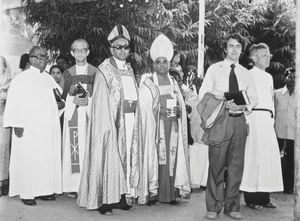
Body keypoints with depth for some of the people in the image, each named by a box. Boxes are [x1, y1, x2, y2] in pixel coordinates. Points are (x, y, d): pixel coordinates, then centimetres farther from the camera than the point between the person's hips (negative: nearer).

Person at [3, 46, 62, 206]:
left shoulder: (49, 79, 16)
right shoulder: (21, 79, -2)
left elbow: (57, 99, 22)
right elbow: (14, 102, -9)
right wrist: (16, 124, -17)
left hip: (48, 128, 6)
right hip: (29, 128, -5)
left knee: (47, 158, 6)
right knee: (28, 159, -3)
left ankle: (43, 190, 15)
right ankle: (27, 193, 5)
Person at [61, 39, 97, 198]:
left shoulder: (95, 72, 7)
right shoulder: (68, 73, 12)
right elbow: (64, 95, 12)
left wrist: (89, 100, -11)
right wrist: (74, 99, -7)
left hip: (90, 112, -1)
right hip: (73, 113, 1)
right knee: (73, 147, -4)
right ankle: (72, 186, 2)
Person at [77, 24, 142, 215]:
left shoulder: (129, 70, 16)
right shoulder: (105, 71, -3)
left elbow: (134, 98, 15)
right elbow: (101, 102, -9)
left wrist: (135, 118, 6)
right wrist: (108, 125, -16)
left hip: (131, 119, 6)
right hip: (112, 120, -6)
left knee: (128, 156, 6)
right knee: (110, 157, -5)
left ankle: (122, 197, 14)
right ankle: (105, 200, 1)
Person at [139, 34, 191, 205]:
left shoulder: (174, 83, 14)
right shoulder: (147, 85, 0)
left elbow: (182, 105, 14)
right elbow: (143, 109, -4)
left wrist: (178, 111, -7)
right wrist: (159, 111, -17)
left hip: (172, 128, 4)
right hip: (155, 129, -4)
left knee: (172, 158, 2)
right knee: (155, 158, -6)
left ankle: (170, 193, 9)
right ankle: (152, 193, 1)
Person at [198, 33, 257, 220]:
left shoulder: (246, 73, 15)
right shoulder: (214, 69, 6)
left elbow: (254, 98, 15)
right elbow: (203, 94, 0)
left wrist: (245, 105, -6)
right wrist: (216, 96, -17)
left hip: (239, 120, 4)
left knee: (236, 164, 6)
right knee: (217, 164, -4)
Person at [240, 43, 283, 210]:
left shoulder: (269, 77, 21)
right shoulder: (249, 74, -2)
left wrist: (272, 119, 17)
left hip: (268, 120, 8)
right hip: (254, 117, -8)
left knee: (270, 156, 5)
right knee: (254, 154, -8)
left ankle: (264, 197, 13)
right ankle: (251, 198, -1)